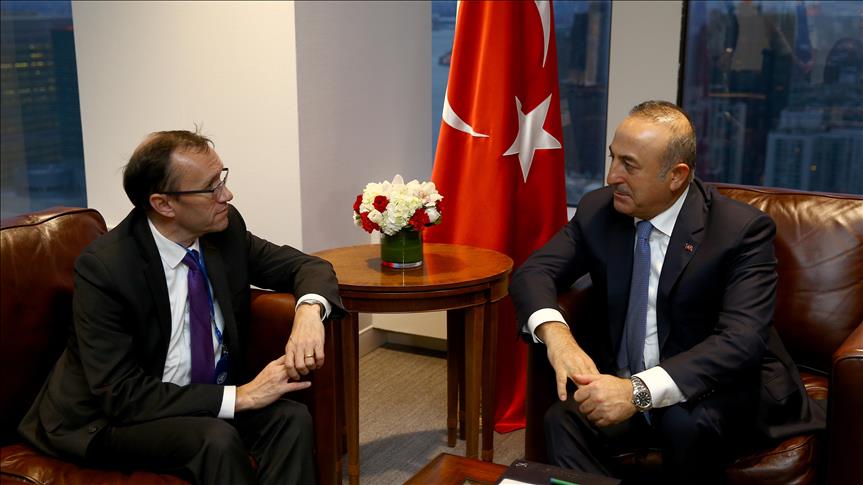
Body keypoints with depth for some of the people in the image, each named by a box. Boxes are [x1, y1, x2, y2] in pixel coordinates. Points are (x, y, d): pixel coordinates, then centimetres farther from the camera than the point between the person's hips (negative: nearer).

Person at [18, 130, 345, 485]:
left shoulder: (226, 229, -8)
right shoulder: (102, 268, -22)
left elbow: (307, 266, 3)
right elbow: (121, 394, -24)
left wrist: (310, 309, -22)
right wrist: (240, 397, -29)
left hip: (213, 394, 5)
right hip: (114, 417, -5)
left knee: (291, 417, -23)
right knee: (216, 439, -33)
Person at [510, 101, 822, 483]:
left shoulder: (742, 230, -16)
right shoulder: (598, 209, -2)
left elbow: (740, 341, -26)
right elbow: (534, 272, -5)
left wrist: (640, 390, -40)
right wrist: (555, 332, -29)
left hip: (714, 394, -2)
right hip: (621, 384, 2)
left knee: (687, 422, -35)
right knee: (564, 419, -28)